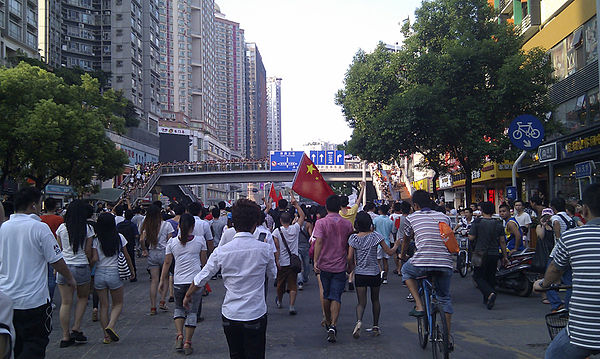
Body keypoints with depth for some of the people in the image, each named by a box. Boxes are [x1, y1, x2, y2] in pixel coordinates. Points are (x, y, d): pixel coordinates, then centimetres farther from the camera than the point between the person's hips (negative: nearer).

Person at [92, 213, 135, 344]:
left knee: (103, 305, 9)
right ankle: (111, 326, -10)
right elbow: (126, 256, 5)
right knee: (118, 304, 13)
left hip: (99, 274, 1)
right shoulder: (119, 237, -2)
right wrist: (132, 271, 17)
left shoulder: (96, 240, -4)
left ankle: (107, 336, 11)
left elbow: (94, 259, -11)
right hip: (114, 273, -1)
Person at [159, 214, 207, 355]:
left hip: (179, 281, 1)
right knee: (192, 312, 7)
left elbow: (167, 262, 4)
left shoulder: (172, 242, 0)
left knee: (179, 308, 21)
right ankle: (187, 342, 8)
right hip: (195, 280, -1)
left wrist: (162, 280, 15)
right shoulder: (200, 240, -3)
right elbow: (204, 261, 6)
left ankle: (179, 335, 3)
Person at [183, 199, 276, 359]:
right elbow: (273, 275, 8)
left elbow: (201, 279, 2)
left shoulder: (221, 251, -9)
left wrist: (188, 295, 20)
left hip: (230, 315, 2)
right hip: (256, 315, -2)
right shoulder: (265, 249, -10)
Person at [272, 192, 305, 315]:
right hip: (293, 262, 0)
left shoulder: (277, 231, -9)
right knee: (293, 285, 3)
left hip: (281, 263, 0)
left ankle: (279, 301, 40)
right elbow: (302, 216, 9)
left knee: (280, 283, 18)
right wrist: (296, 203, 11)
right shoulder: (295, 228, -5)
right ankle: (291, 306, -10)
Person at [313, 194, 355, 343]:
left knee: (326, 295, 17)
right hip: (340, 266, 0)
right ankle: (333, 325, -17)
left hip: (324, 265, 0)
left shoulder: (321, 222, -6)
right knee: (336, 297, -1)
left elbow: (318, 242, -19)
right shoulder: (347, 224, 1)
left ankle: (328, 322, 31)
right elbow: (350, 245, 8)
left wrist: (315, 261, -22)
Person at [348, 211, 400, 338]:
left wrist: (350, 268, 11)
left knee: (361, 302, 1)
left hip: (360, 274, 0)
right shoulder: (375, 236, -6)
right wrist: (396, 245, 17)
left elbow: (350, 258, -8)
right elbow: (390, 252, -4)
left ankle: (359, 321, -27)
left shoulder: (353, 238, -4)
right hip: (374, 273, 0)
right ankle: (375, 326, 25)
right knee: (375, 300, 18)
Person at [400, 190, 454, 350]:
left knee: (406, 271, 29)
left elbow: (406, 240, 25)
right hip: (446, 264, 4)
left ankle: (419, 305, 14)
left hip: (422, 262, -3)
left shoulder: (411, 218, 11)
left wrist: (403, 255, 45)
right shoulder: (444, 217, 18)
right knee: (445, 298, 21)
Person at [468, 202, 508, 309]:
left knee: (478, 276, 4)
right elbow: (502, 241, 4)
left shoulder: (477, 223, -8)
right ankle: (487, 300, 19)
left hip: (480, 254, -4)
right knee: (490, 276, 15)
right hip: (494, 254, 4)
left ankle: (490, 293, -19)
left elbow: (471, 238, -10)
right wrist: (504, 256, 11)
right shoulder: (498, 224, 3)